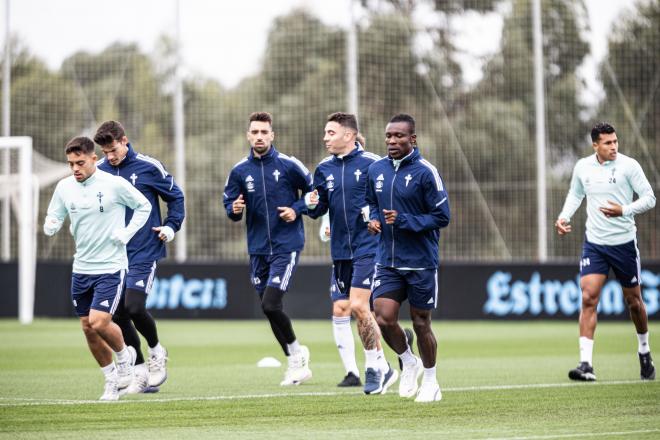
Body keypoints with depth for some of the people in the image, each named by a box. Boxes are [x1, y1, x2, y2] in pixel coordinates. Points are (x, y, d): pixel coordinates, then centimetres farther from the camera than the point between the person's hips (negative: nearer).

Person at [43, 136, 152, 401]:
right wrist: (50, 226, -15)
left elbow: (144, 207, 1)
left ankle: (124, 355, 14)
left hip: (111, 267, -5)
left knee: (99, 322, -17)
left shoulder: (115, 184, -12)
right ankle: (111, 379, 26)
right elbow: (53, 219, 9)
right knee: (88, 329, 7)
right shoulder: (64, 187, 0)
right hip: (81, 268, 5)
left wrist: (126, 234, -10)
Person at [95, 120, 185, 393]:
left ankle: (156, 351, 12)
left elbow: (175, 196, 6)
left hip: (144, 252, -4)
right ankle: (140, 371, 16)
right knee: (119, 315, 3)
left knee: (134, 307, -17)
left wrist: (171, 226, -3)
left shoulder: (149, 167, -6)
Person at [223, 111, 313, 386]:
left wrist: (297, 209, -10)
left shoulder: (288, 165, -5)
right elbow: (229, 202, 9)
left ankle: (295, 351, 7)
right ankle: (297, 363, 21)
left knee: (270, 305, -17)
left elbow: (313, 192, 6)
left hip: (286, 246, -5)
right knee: (269, 308, 7)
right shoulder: (239, 171, 3)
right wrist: (234, 210, -13)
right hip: (258, 249, 5)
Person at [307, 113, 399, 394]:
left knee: (359, 306, -15)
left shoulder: (372, 164, -7)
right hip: (340, 251, 6)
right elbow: (318, 210, 13)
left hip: (368, 247, -6)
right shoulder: (324, 169, 9)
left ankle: (376, 367, -1)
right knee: (339, 310, 4)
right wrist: (312, 205, -8)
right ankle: (351, 371, 13)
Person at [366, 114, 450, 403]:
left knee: (420, 324, 6)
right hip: (387, 262, 4)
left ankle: (430, 381, 25)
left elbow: (441, 216, -11)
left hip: (420, 262, -4)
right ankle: (408, 362, 18)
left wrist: (403, 221, -20)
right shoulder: (376, 170, 5)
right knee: (384, 318, -10)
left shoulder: (425, 172, -12)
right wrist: (373, 219, -1)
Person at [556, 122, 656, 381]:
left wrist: (624, 210, -23)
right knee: (588, 298, -14)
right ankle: (586, 365, -18)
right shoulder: (583, 167, 2)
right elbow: (575, 194, 20)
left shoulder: (628, 165, -9)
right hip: (594, 243, 2)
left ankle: (644, 351, 37)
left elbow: (649, 198, -7)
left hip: (624, 242, -2)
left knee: (633, 301, 11)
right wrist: (564, 216, 3)